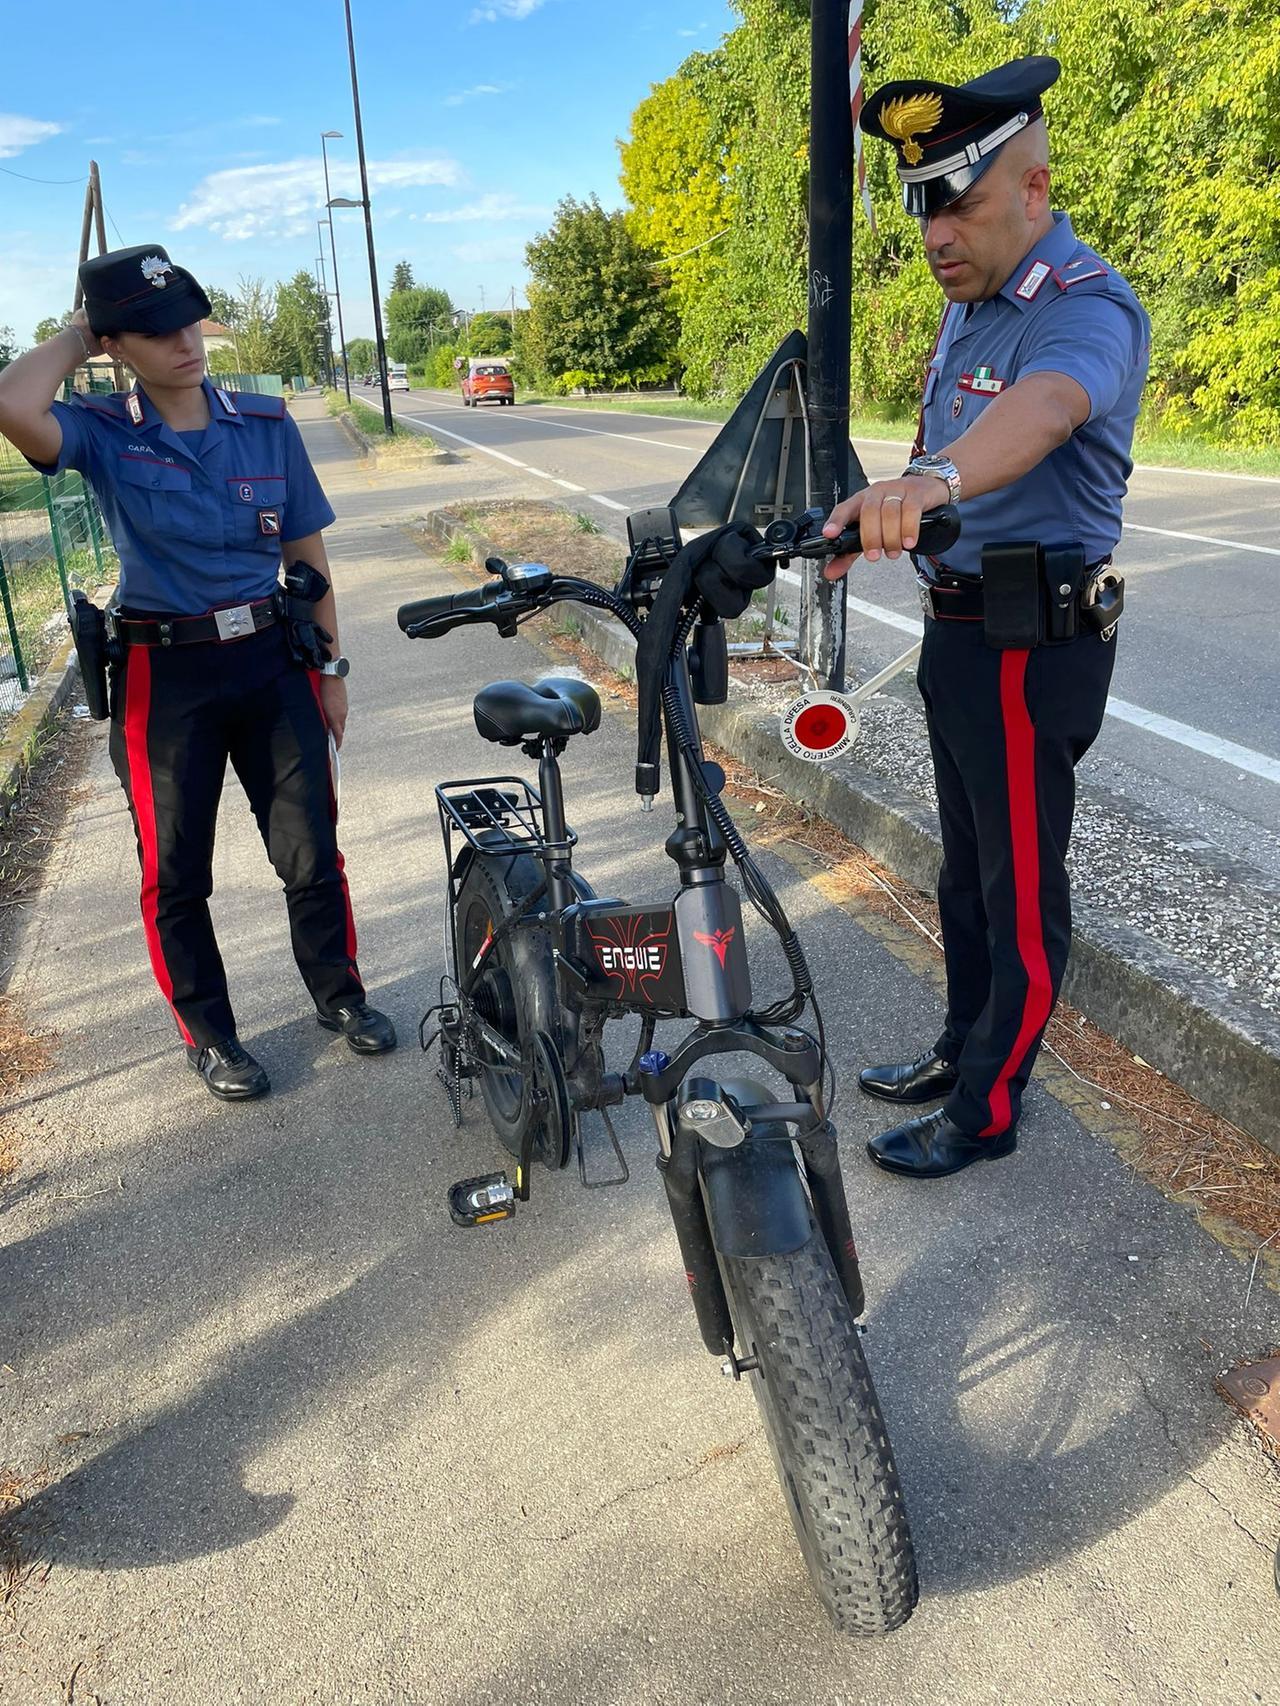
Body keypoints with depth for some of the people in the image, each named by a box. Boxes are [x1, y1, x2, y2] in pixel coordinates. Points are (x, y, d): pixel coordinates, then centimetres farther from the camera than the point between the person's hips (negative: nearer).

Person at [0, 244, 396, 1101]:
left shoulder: (267, 424, 2)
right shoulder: (102, 434, -5)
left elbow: (307, 554, 7)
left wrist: (331, 667, 6)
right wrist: (76, 337, -9)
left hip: (272, 658, 2)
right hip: (165, 676, -1)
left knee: (312, 850, 9)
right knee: (177, 872, 8)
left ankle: (338, 991, 32)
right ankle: (210, 1033, 27)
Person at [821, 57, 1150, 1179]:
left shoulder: (1087, 309, -17)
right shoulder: (969, 306, 14)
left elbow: (1040, 407, -41)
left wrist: (929, 479, -59)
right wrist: (879, 518, 17)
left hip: (1032, 645, -10)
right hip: (961, 628, 10)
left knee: (1022, 892, 1)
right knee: (967, 870, 19)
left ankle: (987, 1112, 17)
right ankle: (962, 1053, 37)